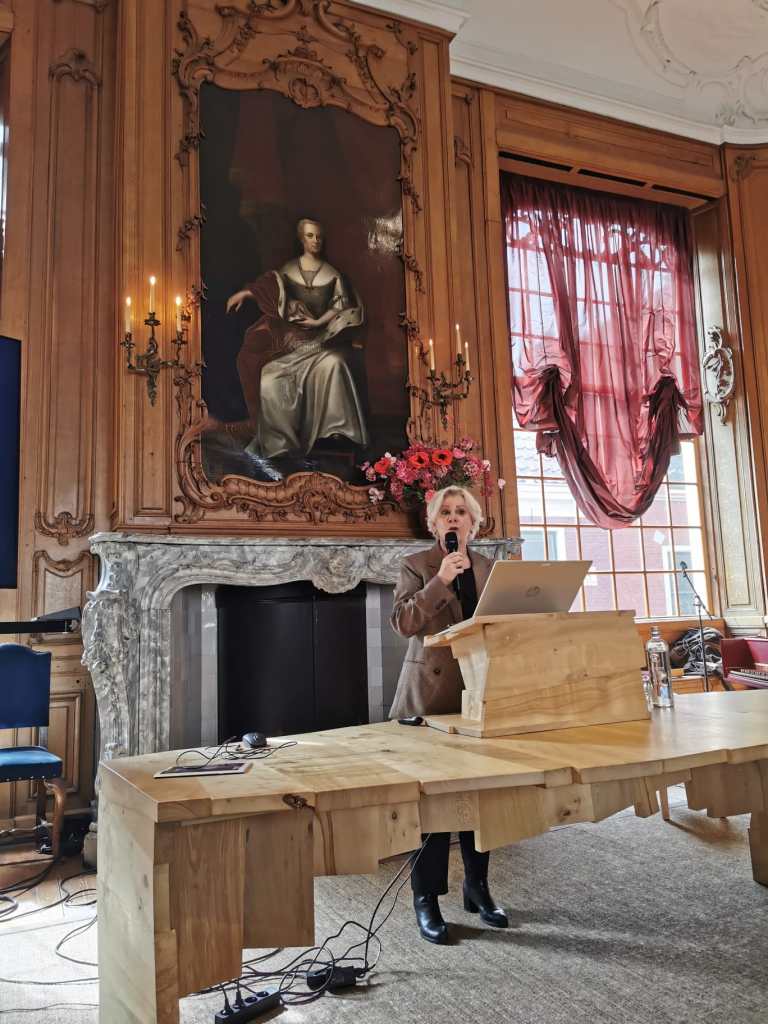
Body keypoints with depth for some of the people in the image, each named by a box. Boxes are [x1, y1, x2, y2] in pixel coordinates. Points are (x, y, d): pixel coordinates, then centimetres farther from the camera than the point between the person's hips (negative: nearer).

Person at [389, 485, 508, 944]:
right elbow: (403, 622, -11)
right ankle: (427, 899, 7)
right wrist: (440, 581, -20)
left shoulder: (489, 568, 13)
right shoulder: (417, 565, 1)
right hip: (433, 692, -4)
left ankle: (477, 887, 25)